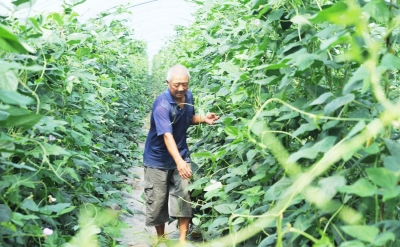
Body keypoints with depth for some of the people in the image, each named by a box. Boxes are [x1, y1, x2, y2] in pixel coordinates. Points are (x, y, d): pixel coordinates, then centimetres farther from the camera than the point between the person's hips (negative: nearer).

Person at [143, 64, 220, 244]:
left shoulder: (188, 96, -5)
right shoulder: (162, 104, -27)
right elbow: (167, 135, -38)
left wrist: (203, 119, -7)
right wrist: (178, 161, -51)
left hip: (181, 155, 5)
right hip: (158, 158, -5)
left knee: (184, 196, -1)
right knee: (157, 200, 5)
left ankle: (182, 239, 9)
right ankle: (161, 237, 27)